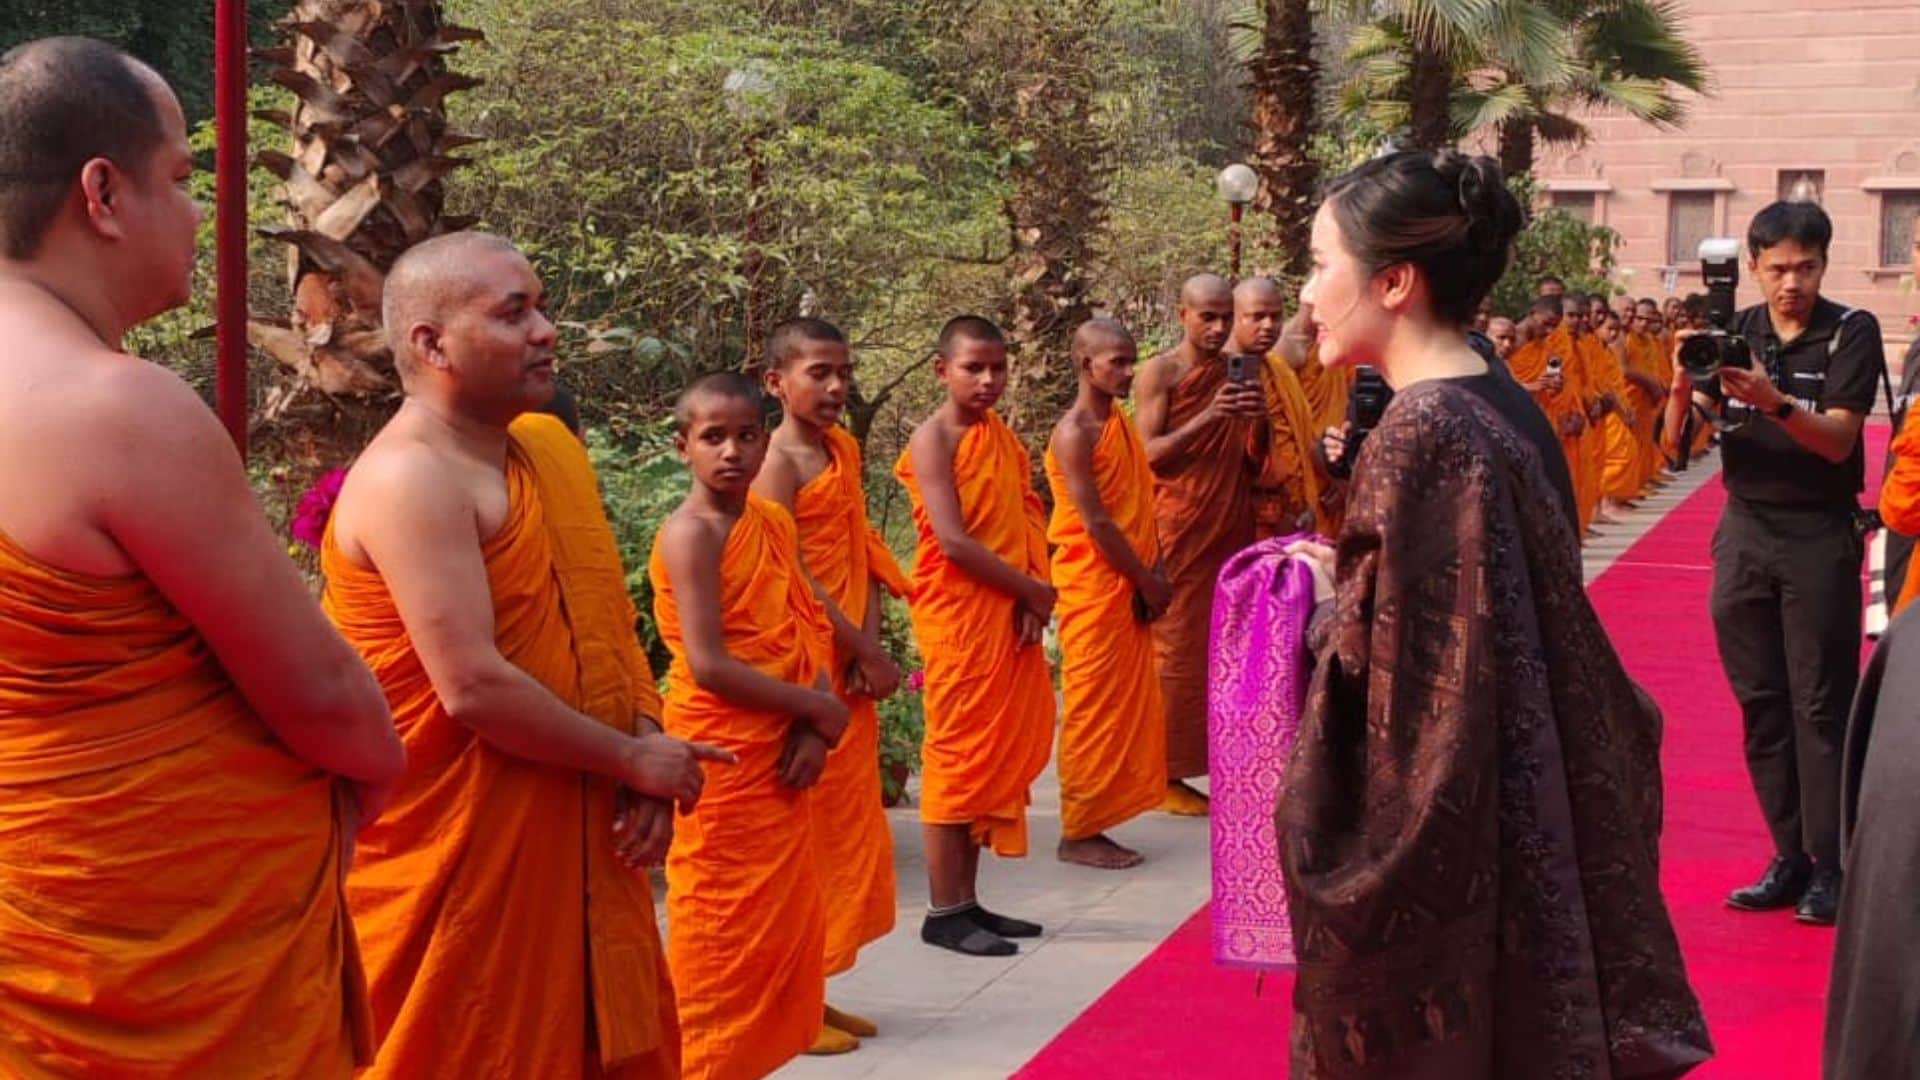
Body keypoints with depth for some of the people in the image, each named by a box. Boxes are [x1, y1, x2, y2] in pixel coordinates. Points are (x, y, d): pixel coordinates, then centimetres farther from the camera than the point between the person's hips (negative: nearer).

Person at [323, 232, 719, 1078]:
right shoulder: (411, 476, -18)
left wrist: (650, 764, -3)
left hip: (579, 840, 8)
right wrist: (634, 759, -14)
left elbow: (611, 620, 13)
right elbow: (474, 688, -24)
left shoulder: (550, 445, 10)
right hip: (459, 855, -8)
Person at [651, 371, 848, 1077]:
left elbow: (805, 632, 8)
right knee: (721, 938, -2)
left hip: (780, 753, 8)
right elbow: (709, 666, -21)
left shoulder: (774, 521, 9)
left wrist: (812, 726, -10)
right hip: (723, 761, -8)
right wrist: (820, 709, -14)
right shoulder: (690, 533, -15)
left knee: (780, 925, 14)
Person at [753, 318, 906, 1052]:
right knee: (802, 830, -3)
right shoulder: (778, 463, -13)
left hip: (850, 662, 8)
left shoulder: (844, 449, 11)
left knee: (846, 825, 12)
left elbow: (862, 554, 9)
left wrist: (868, 645, -5)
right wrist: (867, 653, -14)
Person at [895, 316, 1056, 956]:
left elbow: (1029, 519, 9)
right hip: (959, 616, -8)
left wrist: (1034, 595, -7)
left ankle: (967, 898, 19)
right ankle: (943, 911, 4)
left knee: (1001, 755, 10)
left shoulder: (1003, 436, 12)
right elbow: (953, 541, -18)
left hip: (1014, 615, 8)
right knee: (959, 756, -4)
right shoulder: (933, 439, -10)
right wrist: (1032, 589, -11)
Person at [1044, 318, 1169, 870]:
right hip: (1093, 587, -8)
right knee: (1094, 709, -3)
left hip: (1130, 586, 8)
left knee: (1128, 706, 10)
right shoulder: (1074, 433, -14)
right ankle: (1077, 834, 5)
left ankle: (1094, 823, 17)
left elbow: (1141, 505, 11)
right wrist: (1147, 580, -11)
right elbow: (1095, 521, -18)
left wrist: (1153, 575, 0)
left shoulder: (1121, 422, 11)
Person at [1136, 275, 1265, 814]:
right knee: (1176, 651, -4)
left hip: (1231, 529, 5)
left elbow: (1250, 466, 15)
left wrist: (1258, 422, -5)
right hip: (1180, 532, -5)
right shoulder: (1161, 372, -3)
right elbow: (1149, 455, -10)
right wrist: (1208, 417, -20)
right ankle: (1166, 774, 1)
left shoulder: (1237, 373, 14)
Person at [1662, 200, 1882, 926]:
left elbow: (1838, 440, -16)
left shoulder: (1851, 333, -5)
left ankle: (1831, 866, 0)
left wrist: (1774, 401, -33)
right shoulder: (1731, 334, 5)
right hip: (1745, 532, 4)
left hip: (1820, 536, -4)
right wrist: (1684, 380, -24)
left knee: (1820, 704, -4)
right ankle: (1789, 857, 13)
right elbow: (1680, 436, -3)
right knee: (1761, 702, 6)